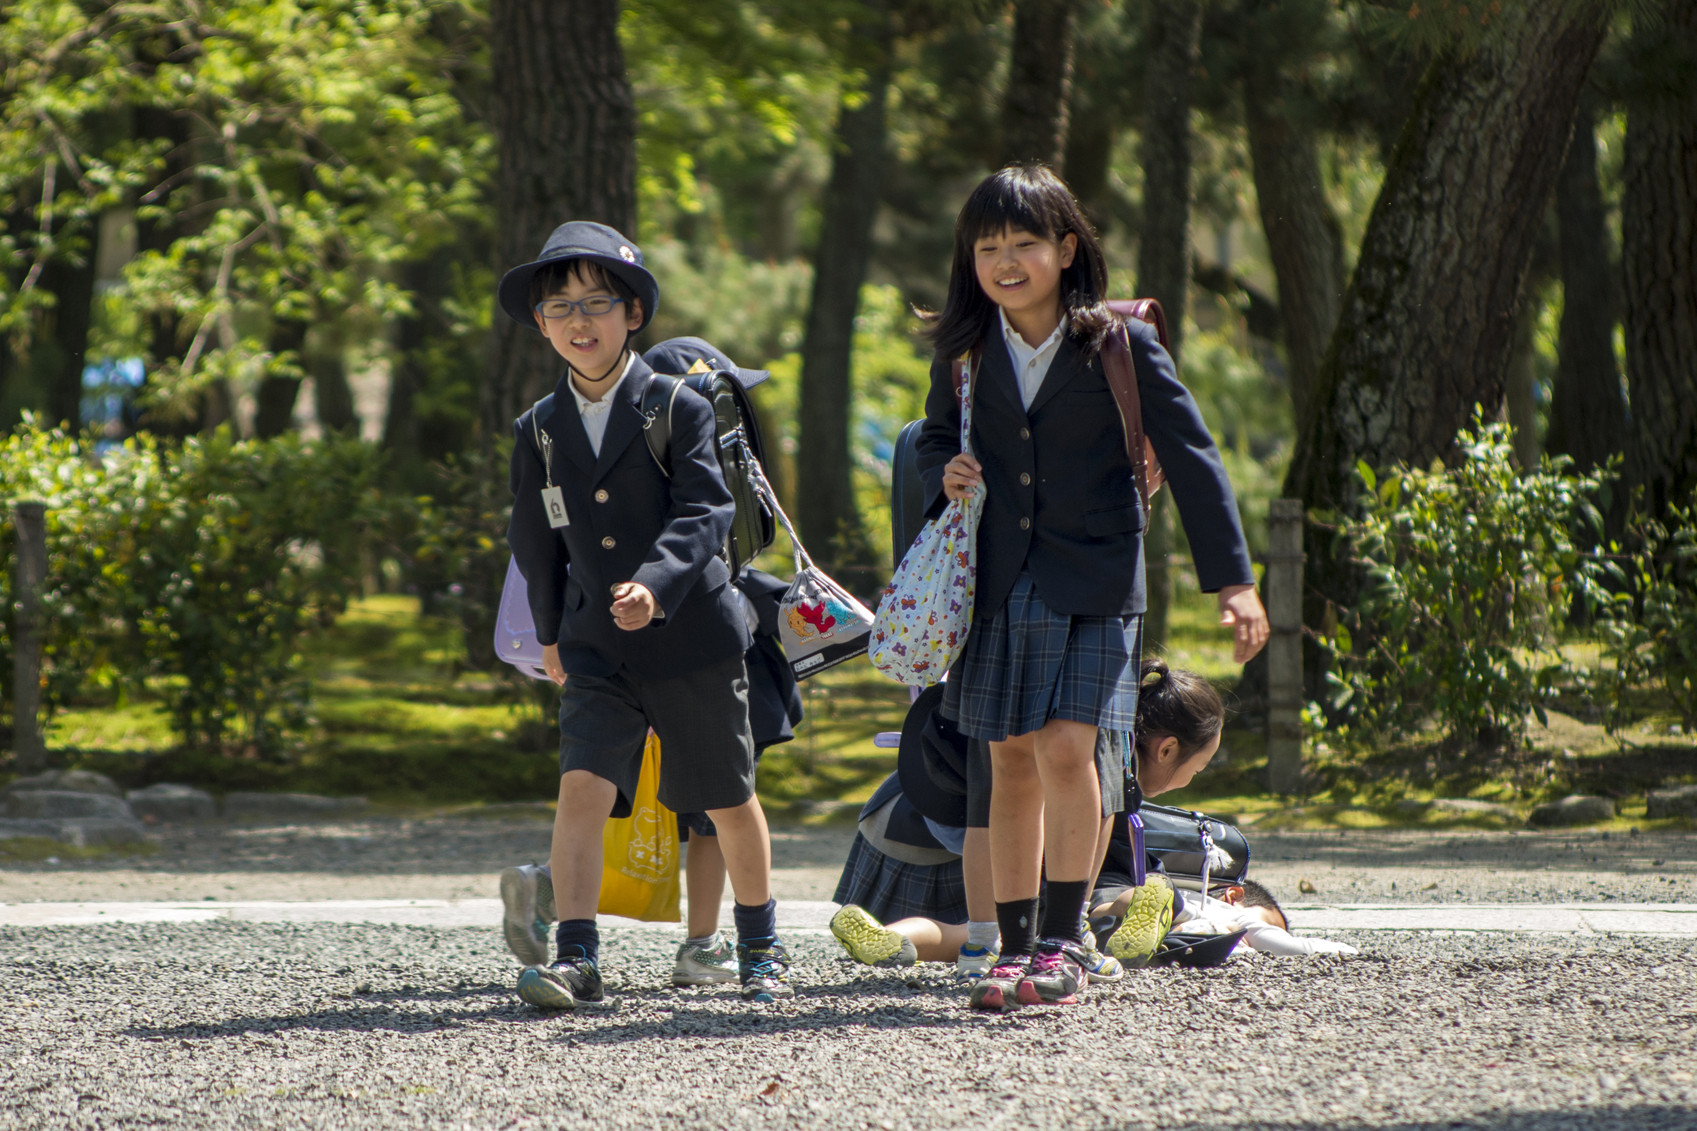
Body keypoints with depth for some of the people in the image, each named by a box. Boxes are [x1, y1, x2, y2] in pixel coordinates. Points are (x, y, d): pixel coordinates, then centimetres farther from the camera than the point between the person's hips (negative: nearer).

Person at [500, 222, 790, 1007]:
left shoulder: (677, 410, -8)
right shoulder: (539, 431, 5)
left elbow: (705, 512, -18)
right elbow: (535, 538, 17)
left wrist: (656, 582, -34)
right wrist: (552, 633, 21)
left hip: (693, 639, -2)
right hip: (597, 648, 2)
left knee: (729, 803, 11)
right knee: (582, 789, -16)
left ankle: (760, 949, 30)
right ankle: (575, 958, -18)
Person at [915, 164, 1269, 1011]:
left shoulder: (1119, 345, -5)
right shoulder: (964, 351, 5)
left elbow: (1190, 458, -1)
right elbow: (935, 434, 23)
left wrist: (1232, 581, -4)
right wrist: (944, 472, -3)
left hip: (1092, 583, -4)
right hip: (999, 584, 4)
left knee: (1066, 749, -15)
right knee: (1011, 764, 5)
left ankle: (1062, 944, -8)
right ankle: (1015, 947, 12)